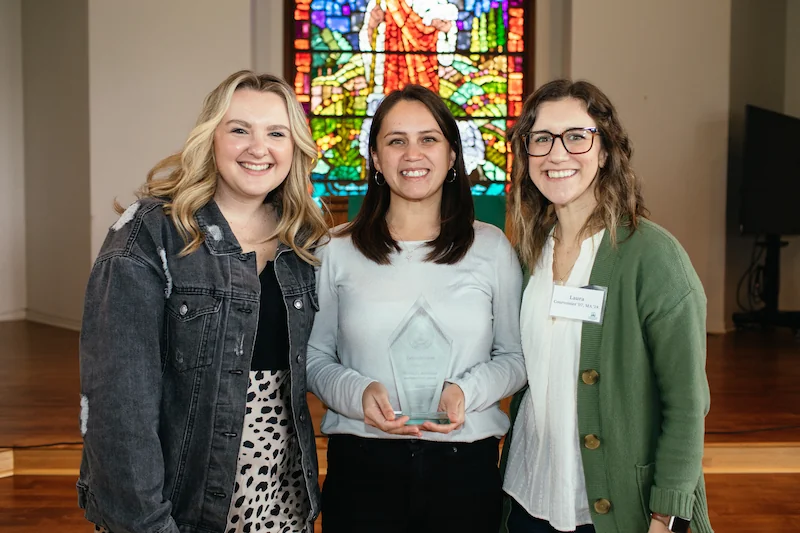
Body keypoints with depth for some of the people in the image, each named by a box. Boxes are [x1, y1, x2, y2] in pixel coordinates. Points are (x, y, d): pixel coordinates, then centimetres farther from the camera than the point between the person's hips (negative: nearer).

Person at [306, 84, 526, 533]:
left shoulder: (492, 248, 1)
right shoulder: (338, 251, 1)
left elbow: (515, 356, 5)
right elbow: (315, 357, 4)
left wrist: (468, 390, -13)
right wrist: (356, 393, -15)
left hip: (466, 464, 1)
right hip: (361, 465, 0)